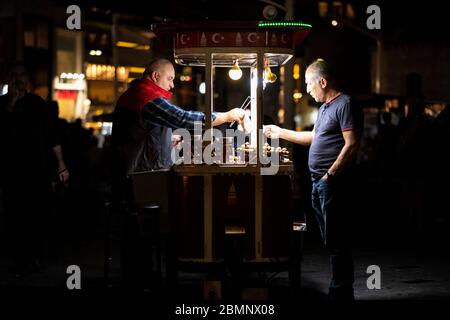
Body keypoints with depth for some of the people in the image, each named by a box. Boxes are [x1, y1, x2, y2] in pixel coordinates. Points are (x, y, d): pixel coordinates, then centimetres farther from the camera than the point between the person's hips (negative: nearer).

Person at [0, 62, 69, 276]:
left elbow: (52, 136, 8)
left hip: (38, 170, 0)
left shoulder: (37, 103, 7)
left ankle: (36, 257, 10)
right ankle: (20, 260, 4)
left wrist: (61, 165, 3)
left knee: (38, 215, -1)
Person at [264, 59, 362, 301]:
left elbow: (351, 145, -17)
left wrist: (330, 175, -18)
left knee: (336, 241, -7)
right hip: (318, 183, 10)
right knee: (330, 240, 11)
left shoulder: (345, 105, -10)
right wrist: (281, 133, 32)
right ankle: (341, 289, 16)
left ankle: (340, 293, -3)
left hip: (332, 183, -10)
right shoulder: (325, 107, 20)